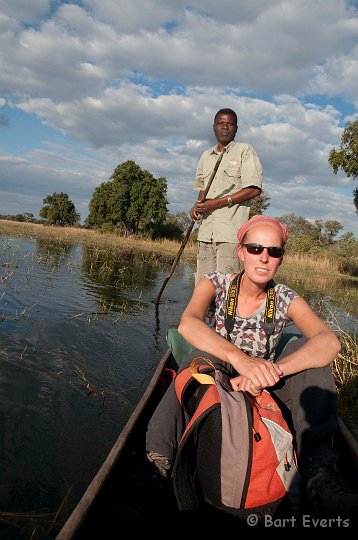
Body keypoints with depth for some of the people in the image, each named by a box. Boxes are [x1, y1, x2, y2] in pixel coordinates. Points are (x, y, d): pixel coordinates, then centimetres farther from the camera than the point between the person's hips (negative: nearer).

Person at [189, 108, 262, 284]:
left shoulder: (245, 151, 2)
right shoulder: (206, 156, 21)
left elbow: (254, 189, -7)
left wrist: (219, 202, -12)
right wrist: (196, 206, 7)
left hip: (230, 230, -5)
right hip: (206, 229, 6)